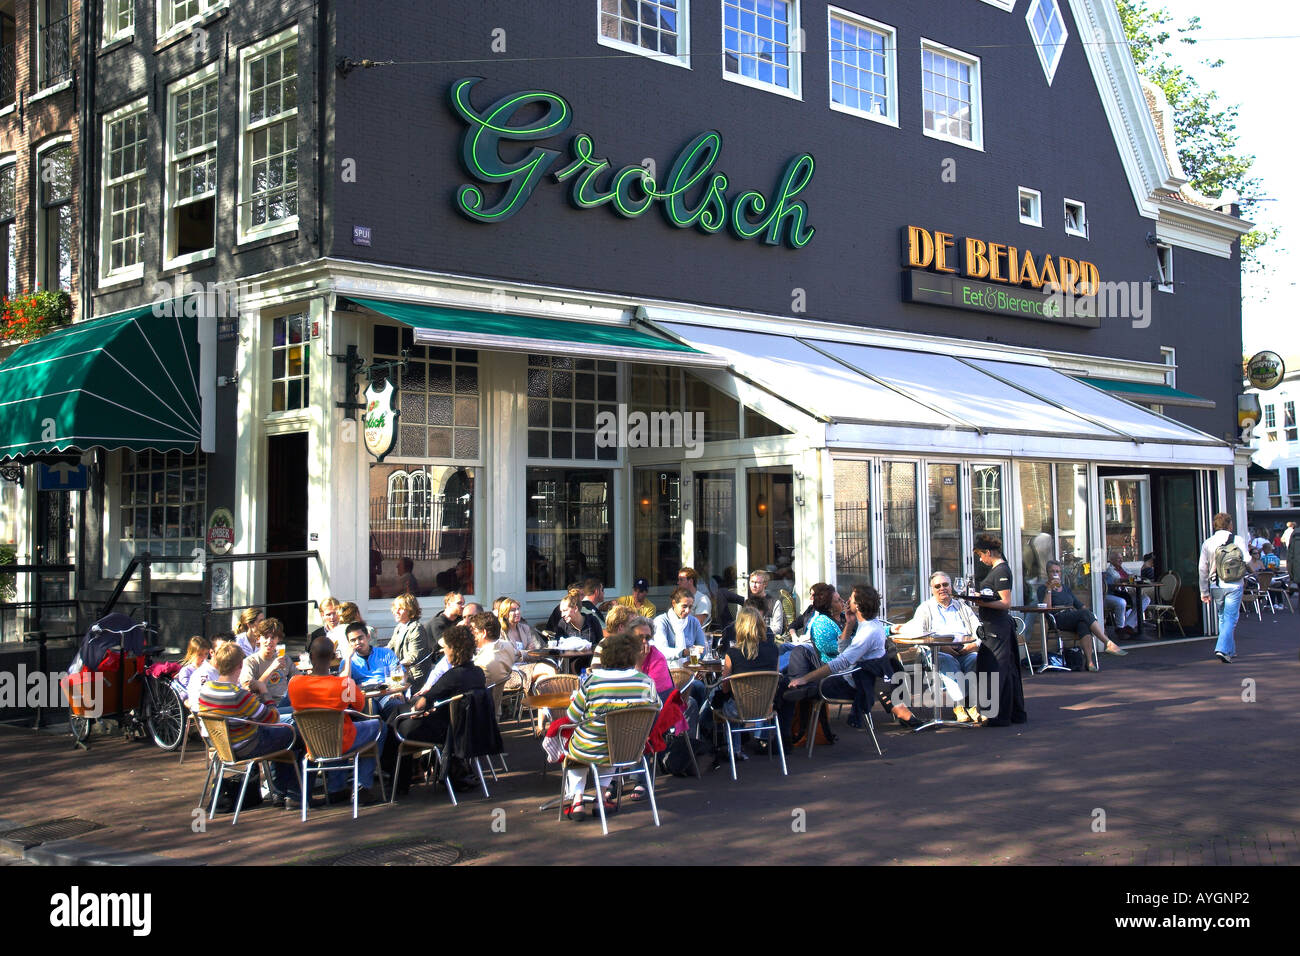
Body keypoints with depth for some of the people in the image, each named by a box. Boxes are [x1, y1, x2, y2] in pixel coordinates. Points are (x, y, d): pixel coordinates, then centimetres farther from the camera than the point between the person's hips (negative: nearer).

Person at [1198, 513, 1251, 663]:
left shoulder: (1207, 543, 3)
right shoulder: (1239, 540, -3)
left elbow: (1202, 569, 2)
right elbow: (1248, 562, -9)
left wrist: (1204, 591, 9)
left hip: (1216, 586, 3)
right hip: (1235, 585, -3)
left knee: (1223, 618, 18)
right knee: (1231, 619, -2)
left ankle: (1230, 650, 25)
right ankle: (1222, 649, -18)